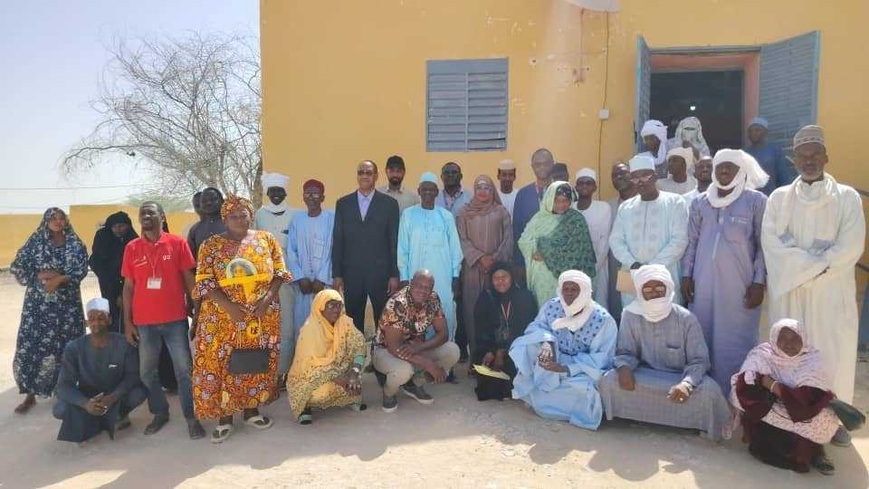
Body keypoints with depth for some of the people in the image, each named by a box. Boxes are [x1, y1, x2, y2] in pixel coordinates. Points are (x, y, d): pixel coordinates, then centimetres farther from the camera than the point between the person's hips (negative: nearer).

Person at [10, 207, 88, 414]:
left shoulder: (75, 243, 4)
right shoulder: (35, 241, 3)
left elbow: (81, 269, -6)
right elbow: (17, 267, 1)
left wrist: (60, 279, -20)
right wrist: (40, 275, -13)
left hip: (67, 302, 0)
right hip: (38, 302, 0)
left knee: (66, 345, 3)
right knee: (31, 344, -3)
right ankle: (30, 394, 8)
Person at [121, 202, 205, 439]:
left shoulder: (178, 243, -2)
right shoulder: (132, 248, 4)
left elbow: (189, 280, 1)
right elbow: (128, 287, 7)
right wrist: (128, 322, 4)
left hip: (175, 319, -2)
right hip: (144, 322, 3)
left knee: (184, 370, 2)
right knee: (147, 372, 12)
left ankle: (191, 417, 13)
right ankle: (160, 413, 29)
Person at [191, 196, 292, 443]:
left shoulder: (266, 239, 3)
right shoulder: (211, 245, -1)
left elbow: (279, 272, 3)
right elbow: (204, 282, -7)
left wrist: (267, 298, -12)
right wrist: (229, 305, -18)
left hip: (262, 316, 2)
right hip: (223, 317, -1)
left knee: (256, 362, 10)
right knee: (222, 364, 2)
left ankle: (252, 409, 25)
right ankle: (224, 417, 14)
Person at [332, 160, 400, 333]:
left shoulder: (390, 204, 2)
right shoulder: (343, 203, 8)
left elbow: (395, 241, 0)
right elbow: (337, 240, 6)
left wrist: (395, 275, -4)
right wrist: (336, 274, 2)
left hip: (381, 273, -1)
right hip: (351, 273, 2)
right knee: (353, 321, 8)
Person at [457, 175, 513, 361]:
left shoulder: (501, 212, 7)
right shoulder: (465, 213, 7)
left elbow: (508, 239, 3)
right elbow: (462, 239, 0)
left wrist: (494, 258, -10)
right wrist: (480, 257, -11)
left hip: (497, 267, 0)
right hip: (472, 267, 0)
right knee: (472, 307, -1)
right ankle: (475, 352, 5)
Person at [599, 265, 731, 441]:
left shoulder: (686, 318, -15)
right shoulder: (630, 315, -10)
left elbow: (699, 360, -13)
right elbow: (625, 351, -2)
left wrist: (686, 383, -35)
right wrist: (624, 367, -28)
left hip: (681, 375, -1)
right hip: (645, 374, 1)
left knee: (709, 390, -31)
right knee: (609, 380, -25)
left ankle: (704, 427, 2)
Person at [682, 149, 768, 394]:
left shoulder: (756, 201, 0)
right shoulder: (699, 202, 10)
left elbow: (764, 245, -1)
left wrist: (759, 282, -7)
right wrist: (686, 275, 6)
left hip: (740, 284, -3)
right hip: (704, 283, 3)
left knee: (736, 342, 1)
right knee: (703, 339, 8)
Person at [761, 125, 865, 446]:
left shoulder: (847, 197, 5)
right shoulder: (779, 197, 8)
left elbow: (851, 246, -6)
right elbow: (770, 240, -5)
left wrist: (806, 267, -13)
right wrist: (816, 261, -13)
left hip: (832, 291, 0)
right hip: (789, 291, 1)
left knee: (834, 353, 1)